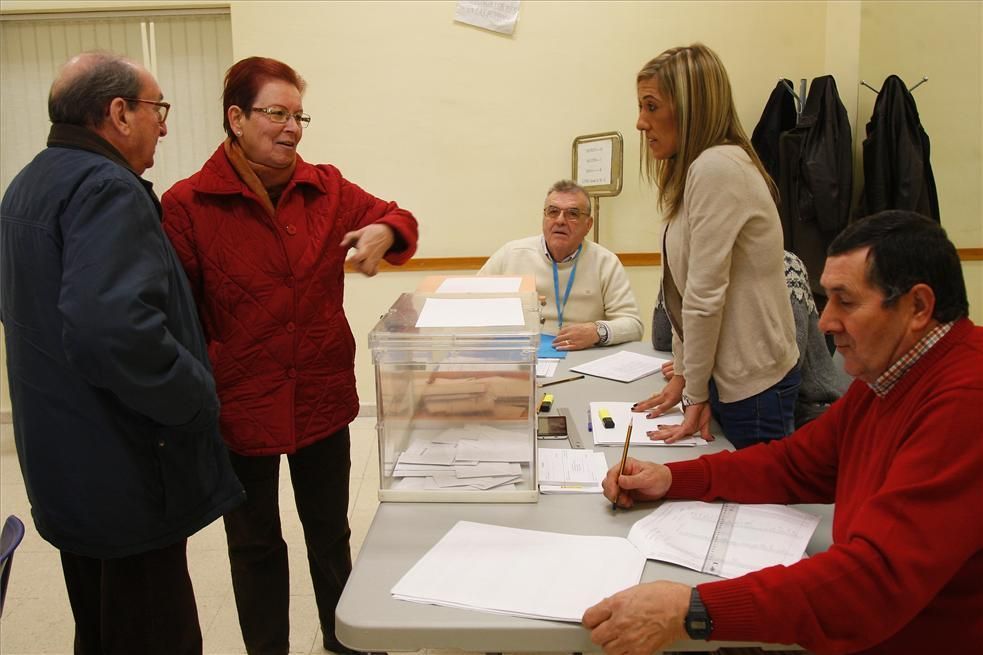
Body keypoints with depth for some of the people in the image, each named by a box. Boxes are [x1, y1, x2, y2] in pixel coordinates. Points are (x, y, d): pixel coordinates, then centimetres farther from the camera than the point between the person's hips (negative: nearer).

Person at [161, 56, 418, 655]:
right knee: (256, 545, 17)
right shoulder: (187, 204, -11)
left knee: (331, 532, 21)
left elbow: (397, 219, 10)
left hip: (324, 398, 3)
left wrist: (385, 232, -14)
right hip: (239, 406, -3)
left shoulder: (327, 189, -1)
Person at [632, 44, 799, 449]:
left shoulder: (717, 169, -19)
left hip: (753, 383, -9)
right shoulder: (695, 169, 12)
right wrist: (682, 374, 13)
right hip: (728, 374, 9)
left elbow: (705, 296, -19)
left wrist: (695, 396, -12)